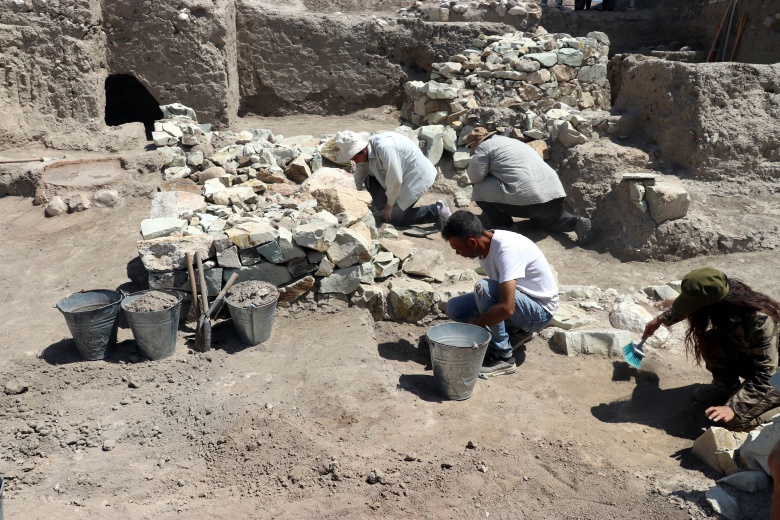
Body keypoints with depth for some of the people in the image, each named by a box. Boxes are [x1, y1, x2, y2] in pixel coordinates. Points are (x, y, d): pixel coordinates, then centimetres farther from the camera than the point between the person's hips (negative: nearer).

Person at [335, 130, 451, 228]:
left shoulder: (383, 147, -32)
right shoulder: (365, 152, -4)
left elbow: (395, 180, -26)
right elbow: (357, 181, 4)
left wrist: (389, 204, -12)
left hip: (417, 175, -9)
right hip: (403, 174, 9)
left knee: (394, 217, -8)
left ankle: (437, 211, -1)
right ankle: (384, 207, 13)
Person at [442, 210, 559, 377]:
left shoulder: (507, 249, -31)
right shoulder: (486, 245, -4)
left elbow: (506, 308, -37)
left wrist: (473, 325, -24)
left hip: (540, 311, -8)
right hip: (519, 301, 9)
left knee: (483, 287, -32)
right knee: (454, 307, -4)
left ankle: (503, 357, -17)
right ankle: (515, 331, 7)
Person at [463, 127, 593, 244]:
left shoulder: (484, 146, 4)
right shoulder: (511, 141, 31)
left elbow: (475, 176, -4)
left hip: (526, 198, -9)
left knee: (481, 189, 5)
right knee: (546, 219, 37)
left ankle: (502, 224, 13)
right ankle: (576, 222, 12)